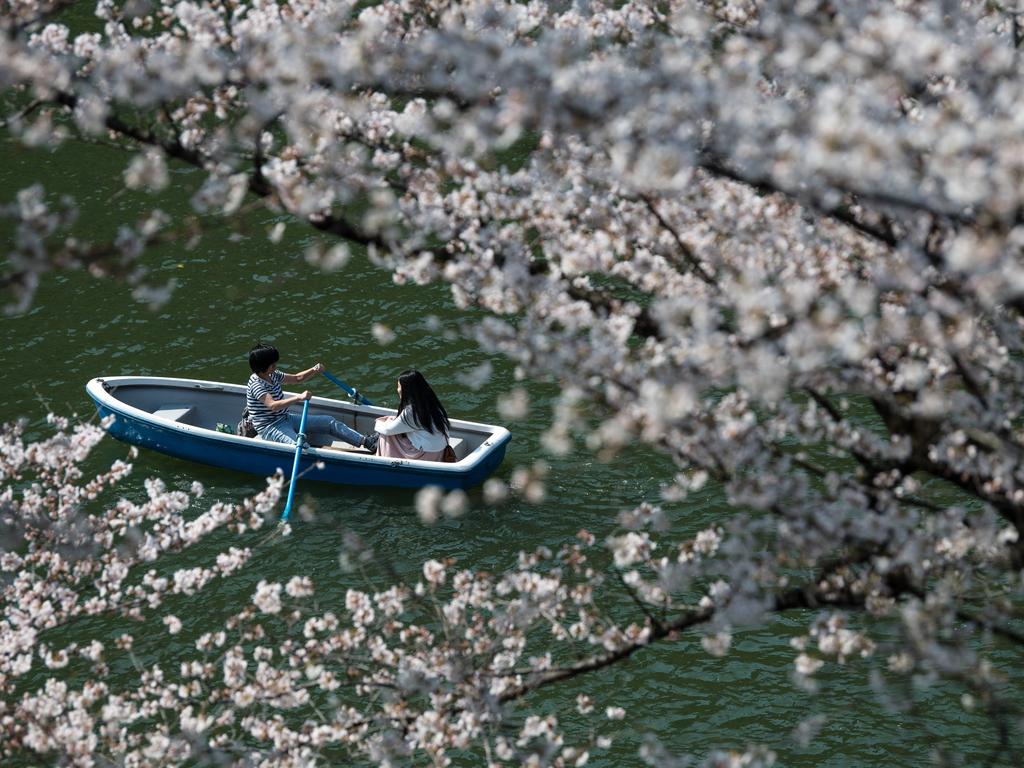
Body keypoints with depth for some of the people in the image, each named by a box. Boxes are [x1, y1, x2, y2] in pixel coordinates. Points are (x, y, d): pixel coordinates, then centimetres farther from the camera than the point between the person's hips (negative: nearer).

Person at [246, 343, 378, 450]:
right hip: (270, 428, -9)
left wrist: (314, 370, -2)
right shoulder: (256, 384, -21)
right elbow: (273, 406, -35)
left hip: (286, 419, 9)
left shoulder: (273, 375, 7)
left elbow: (296, 378, 17)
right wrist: (299, 398, -42)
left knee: (329, 422, 2)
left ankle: (366, 441, 1)